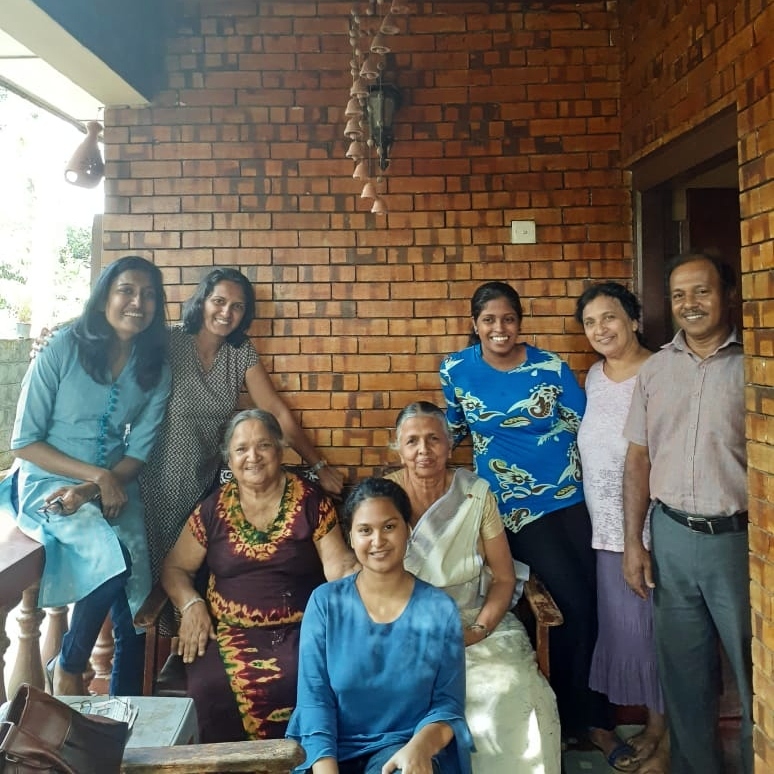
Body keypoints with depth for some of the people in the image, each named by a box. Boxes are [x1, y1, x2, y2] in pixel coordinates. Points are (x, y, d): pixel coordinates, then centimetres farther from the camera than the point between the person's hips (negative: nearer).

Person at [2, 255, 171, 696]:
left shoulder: (156, 369, 0)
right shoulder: (64, 349, -10)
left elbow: (138, 452, -1)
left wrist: (88, 491, -18)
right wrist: (96, 476, -18)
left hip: (114, 486, 4)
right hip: (47, 481, -3)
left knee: (135, 591, -13)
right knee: (115, 558, -28)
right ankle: (68, 666, 0)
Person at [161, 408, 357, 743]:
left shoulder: (310, 501, 2)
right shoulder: (213, 508, 7)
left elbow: (339, 564, -3)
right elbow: (175, 568, 14)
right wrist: (191, 604, -5)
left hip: (299, 630, -1)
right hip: (230, 631, 1)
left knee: (302, 685, -30)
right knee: (211, 688, -27)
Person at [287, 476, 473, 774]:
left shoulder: (440, 609, -4)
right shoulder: (325, 602, -3)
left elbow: (448, 703, -3)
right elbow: (314, 699, -6)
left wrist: (420, 745, -23)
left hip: (405, 746, -1)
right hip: (335, 748, 2)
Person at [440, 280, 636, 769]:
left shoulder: (552, 367, -4)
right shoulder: (456, 370, -1)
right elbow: (453, 429, 15)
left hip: (572, 497, 2)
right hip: (517, 505, -1)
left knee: (588, 606, 5)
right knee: (573, 605, -8)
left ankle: (585, 717, 29)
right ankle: (584, 719, 17)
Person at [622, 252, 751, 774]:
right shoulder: (656, 369, 6)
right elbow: (638, 459, 7)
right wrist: (633, 543, 4)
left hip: (737, 536, -3)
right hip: (671, 536, 3)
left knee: (753, 670, 9)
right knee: (684, 671, 16)